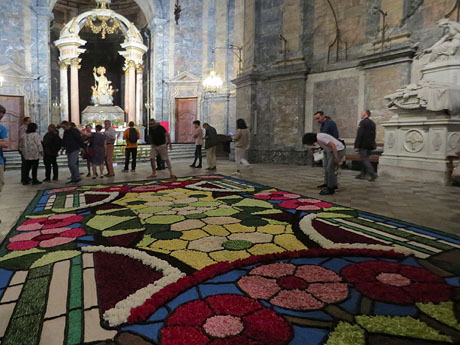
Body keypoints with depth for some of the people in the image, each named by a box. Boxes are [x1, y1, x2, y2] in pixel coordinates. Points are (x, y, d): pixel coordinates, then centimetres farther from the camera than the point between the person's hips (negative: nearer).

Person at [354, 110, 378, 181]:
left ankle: (373, 174, -13)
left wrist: (356, 146, -18)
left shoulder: (363, 122, -13)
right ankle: (362, 174, 20)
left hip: (363, 145, -8)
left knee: (364, 160, -6)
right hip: (370, 145, 8)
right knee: (365, 159, 15)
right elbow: (373, 135, 17)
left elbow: (359, 135, -18)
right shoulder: (372, 123, 13)